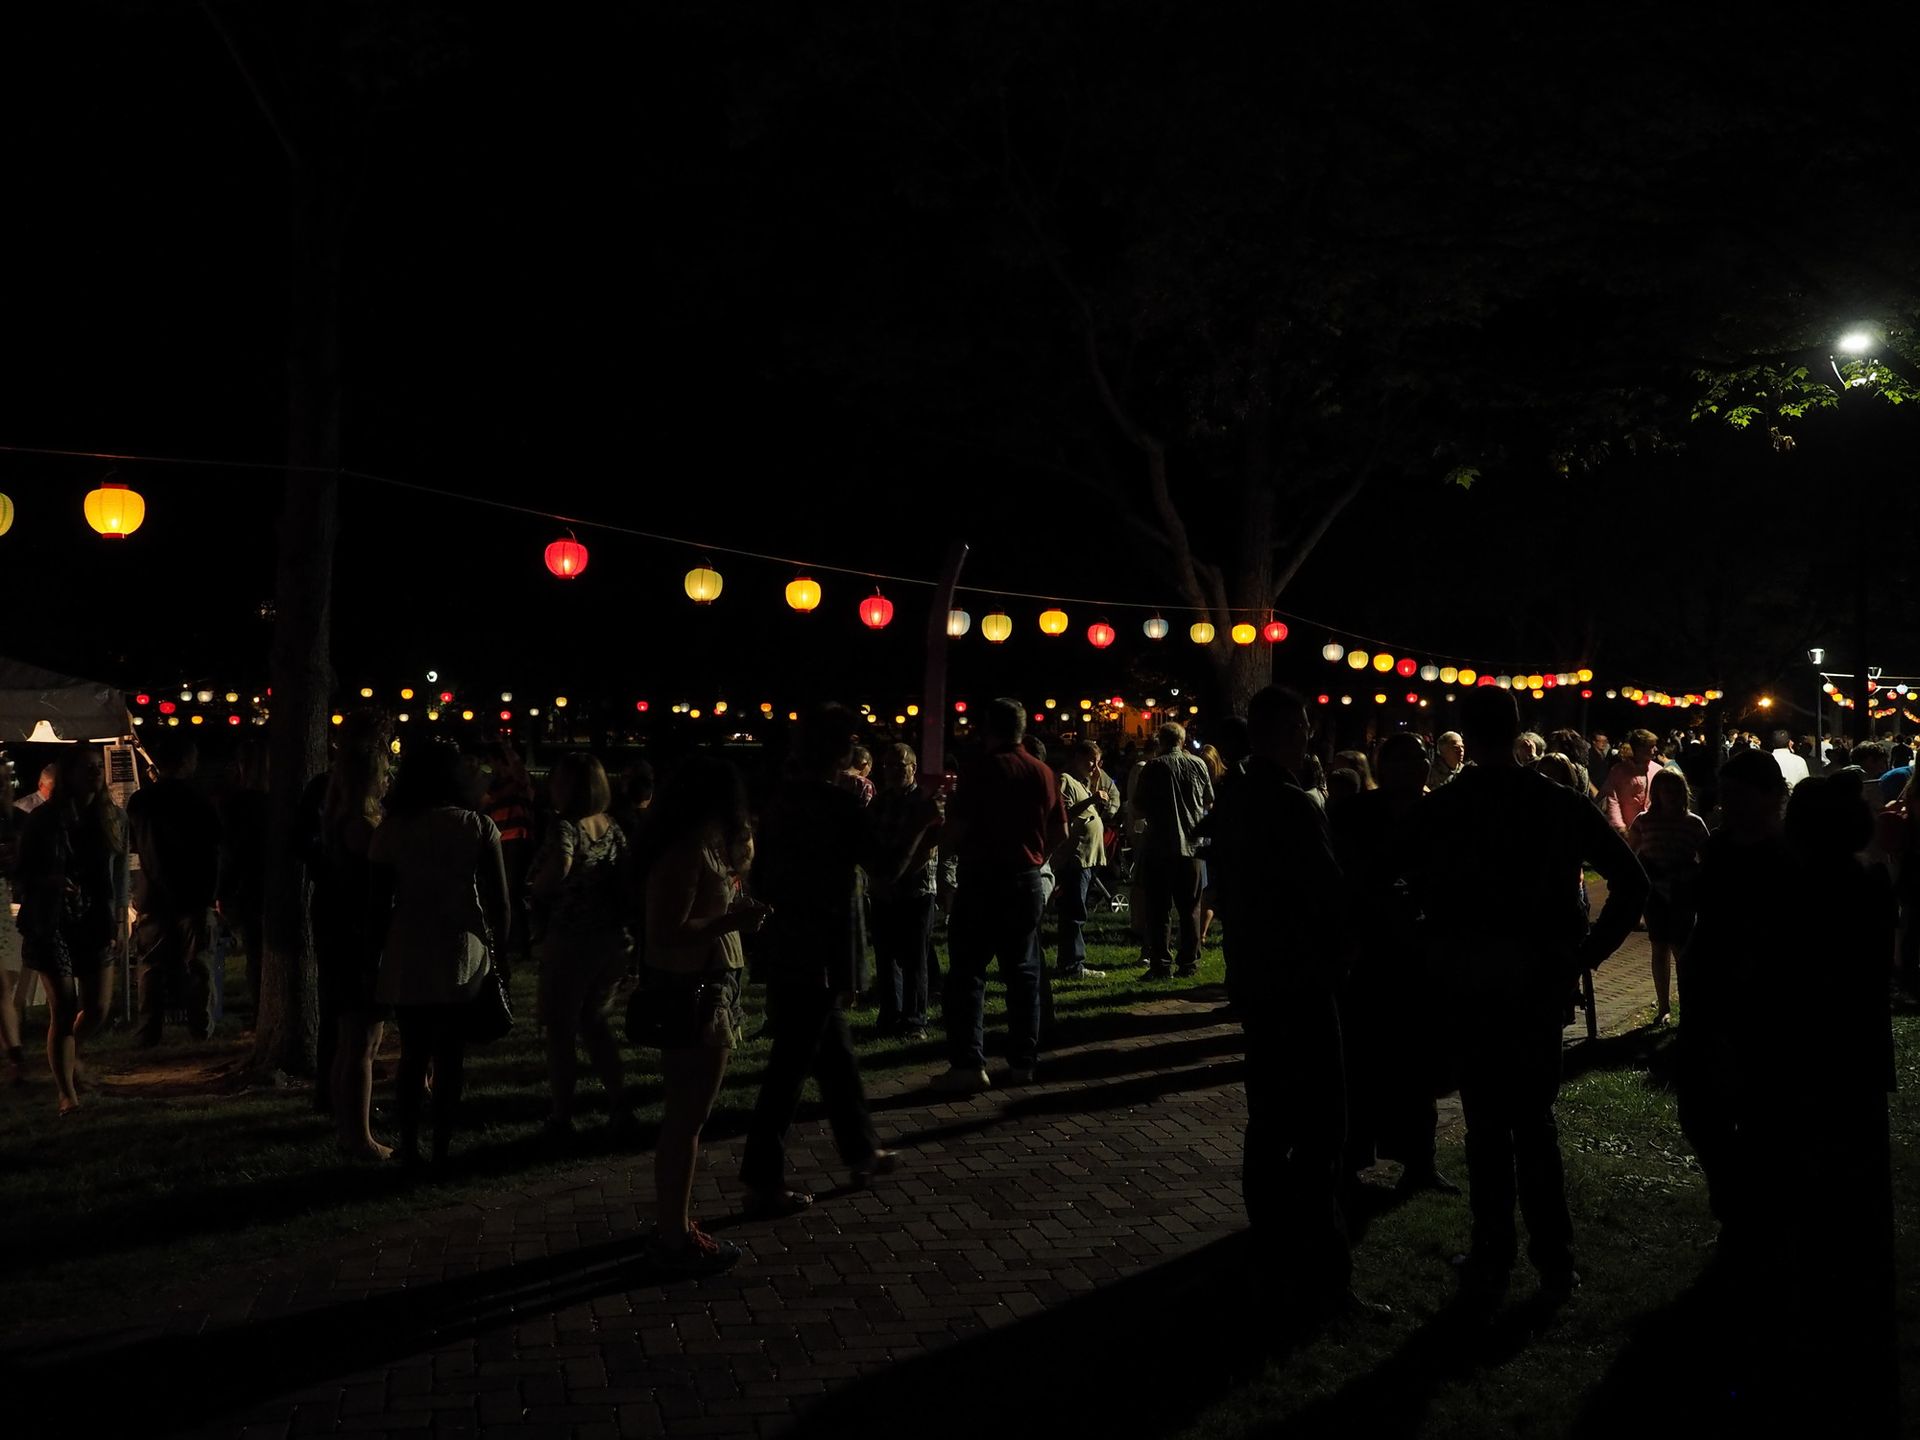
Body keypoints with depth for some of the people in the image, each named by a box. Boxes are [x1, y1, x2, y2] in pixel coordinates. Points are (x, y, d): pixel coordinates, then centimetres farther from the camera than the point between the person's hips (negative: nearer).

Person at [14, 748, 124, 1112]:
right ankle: (67, 1094, 2)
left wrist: (116, 915, 4)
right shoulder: (44, 820, -6)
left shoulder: (111, 817, 5)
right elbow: (24, 873, -3)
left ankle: (70, 1048, 39)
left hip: (95, 923, 4)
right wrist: (50, 882, -24)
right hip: (52, 926, -4)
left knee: (98, 1008, 5)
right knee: (64, 1010, -7)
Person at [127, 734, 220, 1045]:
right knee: (195, 963, 7)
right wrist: (210, 892, 5)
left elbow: (133, 844, 12)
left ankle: (149, 1030, 8)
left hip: (152, 896, 1)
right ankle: (201, 1027, 11)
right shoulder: (197, 801, -8)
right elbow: (213, 849, -5)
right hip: (192, 896, -1)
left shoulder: (139, 801, -3)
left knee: (152, 965, 7)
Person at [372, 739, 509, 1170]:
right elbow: (501, 901, -3)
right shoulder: (479, 827, -2)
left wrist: (377, 954, 9)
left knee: (413, 1055, 13)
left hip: (407, 960, 1)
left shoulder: (392, 829, 0)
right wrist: (498, 949, 8)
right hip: (463, 957, -1)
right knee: (451, 1058, 6)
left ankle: (409, 1149, 15)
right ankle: (442, 1149, 7)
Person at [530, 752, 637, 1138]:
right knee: (593, 1020, 21)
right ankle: (619, 1105, 14)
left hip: (571, 941, -7)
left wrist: (537, 891, -17)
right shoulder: (611, 827, 5)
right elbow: (630, 875, 10)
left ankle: (562, 1116, 15)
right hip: (614, 939, 7)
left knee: (561, 1028, 8)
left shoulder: (565, 825, -16)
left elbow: (560, 865, -35)